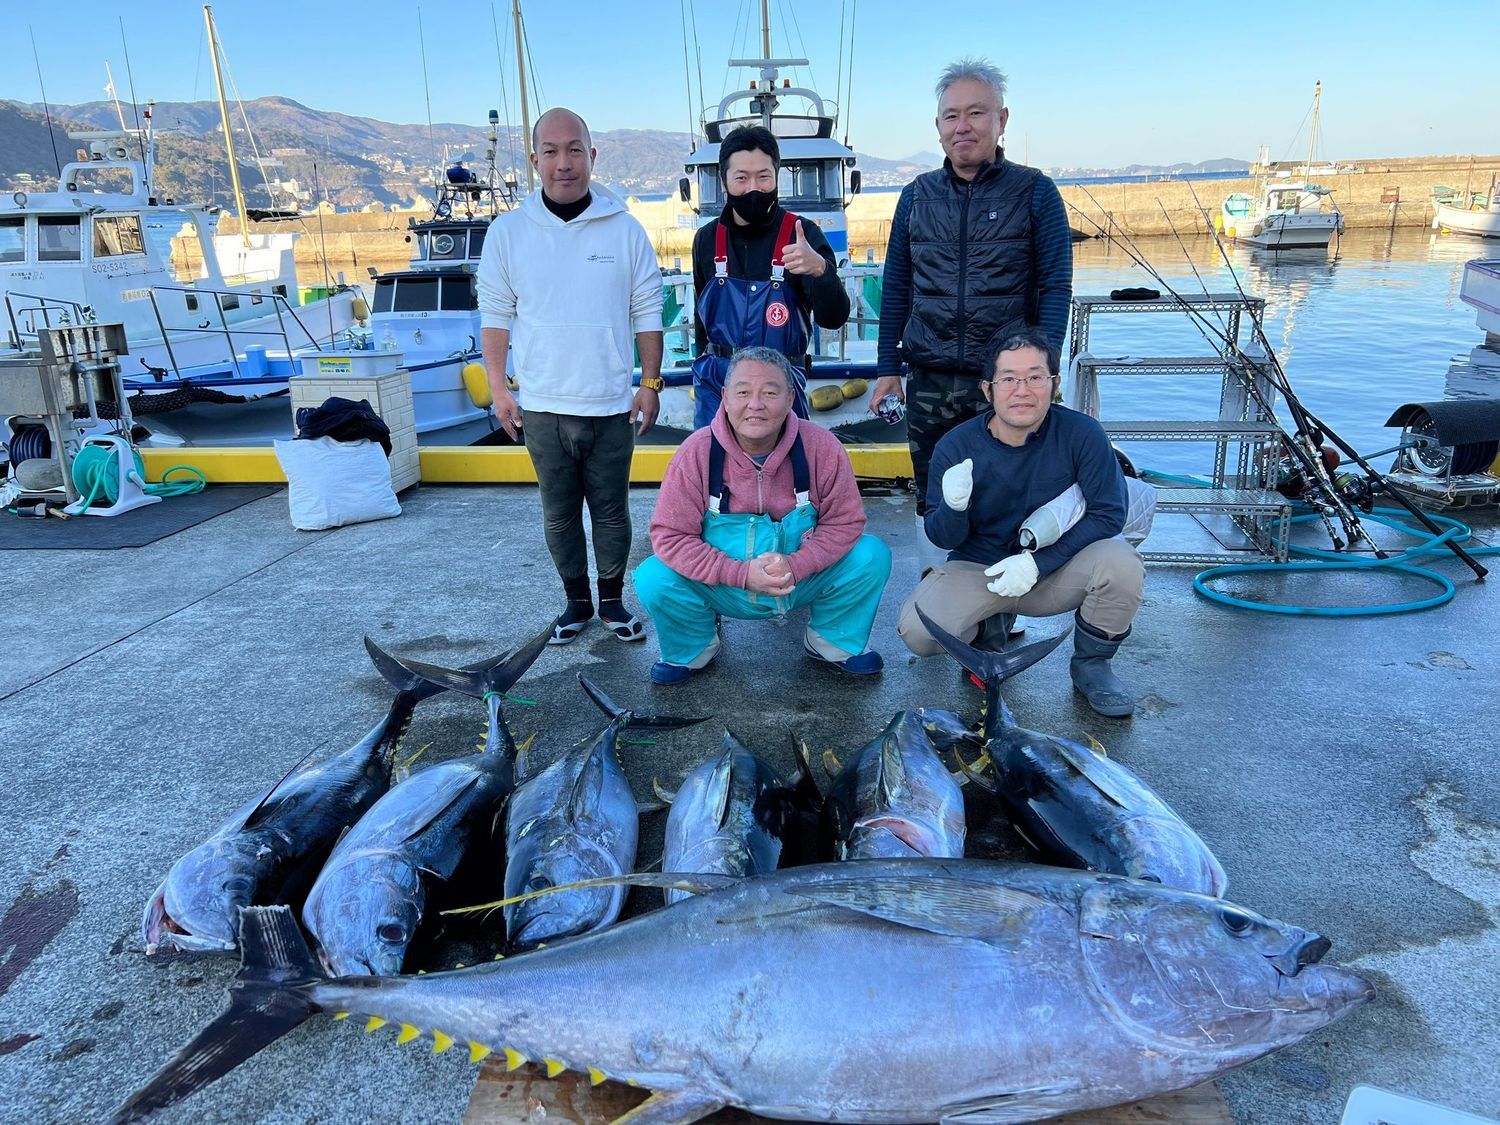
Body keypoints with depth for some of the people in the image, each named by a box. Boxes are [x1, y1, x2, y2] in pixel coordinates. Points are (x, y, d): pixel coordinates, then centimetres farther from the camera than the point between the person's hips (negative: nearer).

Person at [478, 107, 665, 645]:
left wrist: (650, 384, 0)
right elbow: (495, 314, 6)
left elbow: (647, 313, 3)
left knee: (611, 510, 8)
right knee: (559, 514, 10)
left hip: (612, 405, -1)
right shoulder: (508, 232, 2)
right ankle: (577, 602, 25)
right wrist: (498, 388, 2)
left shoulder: (624, 229, 0)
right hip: (542, 406, 1)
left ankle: (613, 601, 24)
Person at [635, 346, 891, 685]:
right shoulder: (697, 452, -17)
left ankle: (832, 641, 11)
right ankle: (693, 649, 9)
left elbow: (845, 522, -8)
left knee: (872, 556, -18)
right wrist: (742, 574, -28)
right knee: (652, 578, -25)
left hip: (803, 579, 1)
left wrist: (795, 566, -26)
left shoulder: (821, 447, -14)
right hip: (724, 590, -1)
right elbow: (670, 535, -16)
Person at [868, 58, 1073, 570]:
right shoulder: (917, 195, 8)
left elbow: (1056, 286, -2)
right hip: (928, 380, 3)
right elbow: (895, 285, 11)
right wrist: (887, 366, 7)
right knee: (932, 500, 10)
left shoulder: (1034, 192, 0)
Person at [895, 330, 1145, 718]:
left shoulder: (1081, 433, -14)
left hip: (1057, 569, 0)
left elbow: (1108, 513, -13)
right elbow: (943, 539, -7)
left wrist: (1038, 562, -22)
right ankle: (991, 627, 14)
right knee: (917, 632, -24)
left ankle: (1091, 664, 1)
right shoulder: (956, 446, -12)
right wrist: (953, 507, -32)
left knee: (1121, 563, -29)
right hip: (978, 570, 0)